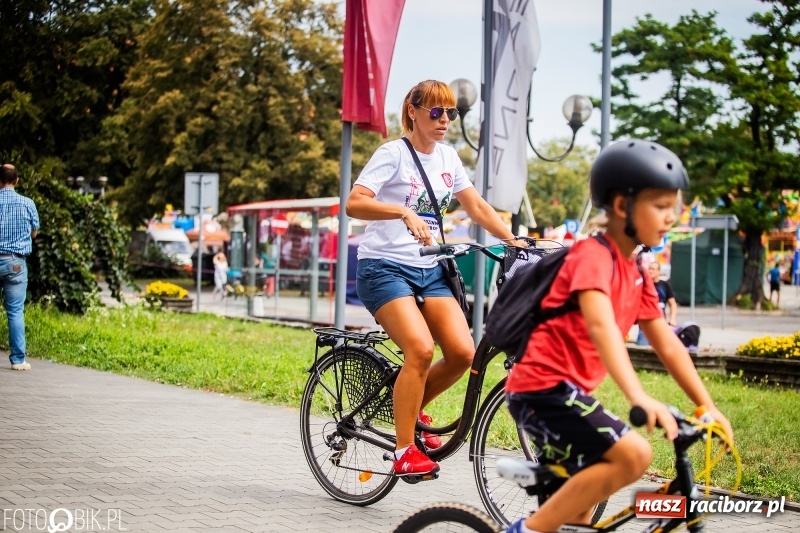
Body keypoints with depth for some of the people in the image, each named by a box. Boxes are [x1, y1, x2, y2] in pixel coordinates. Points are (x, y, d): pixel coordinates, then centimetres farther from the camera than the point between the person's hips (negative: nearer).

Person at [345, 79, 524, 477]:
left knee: (462, 352, -13)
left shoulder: (447, 157, 12)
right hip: (384, 266, -6)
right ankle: (404, 452, -15)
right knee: (421, 348, -26)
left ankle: (412, 409, 15)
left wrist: (516, 243, 4)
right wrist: (404, 212, -36)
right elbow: (354, 203, -21)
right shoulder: (393, 153, -8)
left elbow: (477, 207, 16)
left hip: (429, 270, 6)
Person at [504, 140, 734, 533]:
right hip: (544, 386, -10)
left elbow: (668, 345, 15)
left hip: (565, 390, 10)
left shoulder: (636, 275, 14)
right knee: (632, 454, -24)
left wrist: (708, 407, 9)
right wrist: (638, 397, -45)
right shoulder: (594, 255, -16)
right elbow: (600, 326, -33)